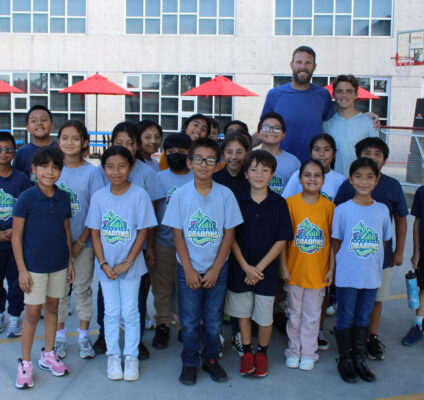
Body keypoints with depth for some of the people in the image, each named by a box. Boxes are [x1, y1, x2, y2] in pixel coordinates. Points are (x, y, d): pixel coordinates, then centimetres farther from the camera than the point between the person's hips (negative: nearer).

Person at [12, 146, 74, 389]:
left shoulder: (64, 198, 1)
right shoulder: (26, 199, -12)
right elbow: (16, 236, -9)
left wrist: (70, 261, 10)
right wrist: (22, 270, -11)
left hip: (59, 265, 4)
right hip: (34, 266, -4)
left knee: (53, 307, 15)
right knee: (32, 313, 0)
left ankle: (48, 355, 30)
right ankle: (26, 364, 14)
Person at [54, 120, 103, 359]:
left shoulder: (91, 172, -5)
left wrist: (81, 241, -10)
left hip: (83, 242, -2)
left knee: (83, 288, 8)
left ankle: (84, 336, 21)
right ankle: (60, 336, 23)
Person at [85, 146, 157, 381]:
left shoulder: (139, 195, -10)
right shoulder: (99, 197, -2)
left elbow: (143, 231, -8)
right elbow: (95, 233, 1)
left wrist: (128, 262, -12)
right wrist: (103, 264, -7)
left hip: (131, 264, -2)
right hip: (106, 265, 2)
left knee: (130, 311, 6)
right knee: (111, 311, 10)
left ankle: (131, 356, 19)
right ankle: (113, 355, 24)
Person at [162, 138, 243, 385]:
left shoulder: (225, 195, -6)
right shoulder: (181, 195, -6)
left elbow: (229, 233, -4)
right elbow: (178, 234, -4)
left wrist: (215, 270, -8)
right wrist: (189, 270, -8)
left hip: (217, 269, 0)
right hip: (189, 269, 0)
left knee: (214, 319, 10)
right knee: (189, 320, 7)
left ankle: (211, 358, 30)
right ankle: (190, 362, 24)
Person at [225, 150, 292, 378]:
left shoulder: (279, 204, -5)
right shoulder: (237, 201, -3)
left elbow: (281, 241, -6)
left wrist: (259, 268, -12)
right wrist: (246, 267, -12)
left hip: (267, 270, -1)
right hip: (239, 268, 1)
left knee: (264, 316, 7)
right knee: (243, 312, 13)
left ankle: (262, 353, 30)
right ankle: (247, 352, 31)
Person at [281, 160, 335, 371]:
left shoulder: (329, 206, -4)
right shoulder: (291, 203, -6)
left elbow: (333, 240, 1)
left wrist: (331, 269, -1)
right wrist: (284, 266, -6)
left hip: (318, 272, 0)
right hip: (295, 270, 0)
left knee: (312, 316, 11)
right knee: (295, 314, 14)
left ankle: (308, 353, 27)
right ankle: (293, 350, 30)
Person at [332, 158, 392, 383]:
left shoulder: (382, 210, 1)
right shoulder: (342, 210, -7)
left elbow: (382, 242, 9)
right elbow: (336, 244, 0)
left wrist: (373, 262, 2)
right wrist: (340, 266, -4)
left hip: (372, 276, 3)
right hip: (347, 277, -3)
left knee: (363, 317, 15)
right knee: (346, 318, 8)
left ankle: (359, 358, 29)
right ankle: (345, 359, 23)